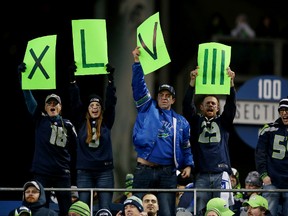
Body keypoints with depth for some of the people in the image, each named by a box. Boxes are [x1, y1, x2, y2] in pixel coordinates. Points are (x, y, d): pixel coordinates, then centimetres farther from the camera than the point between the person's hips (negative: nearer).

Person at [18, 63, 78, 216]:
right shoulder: (40, 120, 5)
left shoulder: (67, 125, 7)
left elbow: (75, 148, 11)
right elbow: (29, 99, -1)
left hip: (63, 174, 1)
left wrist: (74, 170, 6)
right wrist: (22, 77, -8)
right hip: (42, 173, -1)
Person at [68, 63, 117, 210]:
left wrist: (110, 79, -8)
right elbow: (75, 101, -1)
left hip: (104, 171, 0)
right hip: (84, 171, 0)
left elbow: (111, 102, -1)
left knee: (105, 209, -2)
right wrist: (72, 80, -8)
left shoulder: (106, 123, 6)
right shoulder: (81, 123, 5)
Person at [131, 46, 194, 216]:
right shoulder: (147, 109, 11)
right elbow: (138, 85, 3)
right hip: (144, 169, -1)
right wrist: (137, 62, -6)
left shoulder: (181, 122, 14)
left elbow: (186, 147, 17)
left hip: (168, 172, 1)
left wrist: (188, 165, 2)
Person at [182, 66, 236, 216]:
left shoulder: (223, 122, 17)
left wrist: (231, 83, -12)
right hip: (201, 174, 0)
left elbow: (231, 105, 3)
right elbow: (187, 105, 2)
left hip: (221, 173, 0)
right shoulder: (196, 121, 16)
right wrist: (192, 83, -13)